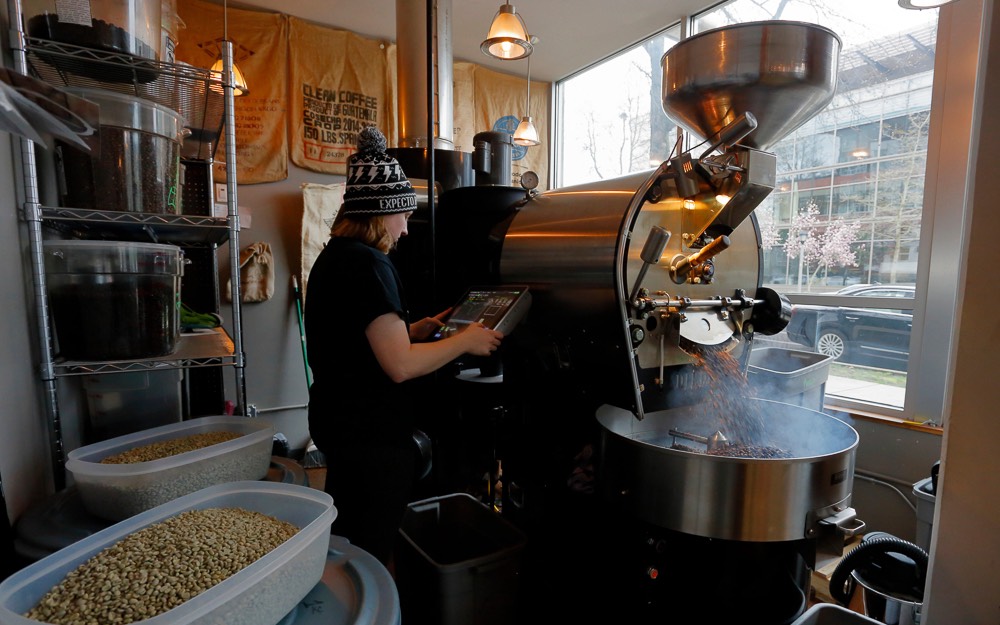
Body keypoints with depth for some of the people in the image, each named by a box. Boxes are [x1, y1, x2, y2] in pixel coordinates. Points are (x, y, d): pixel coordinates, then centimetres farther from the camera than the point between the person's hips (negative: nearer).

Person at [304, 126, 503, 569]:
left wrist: (418, 329, 9)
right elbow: (401, 365, -26)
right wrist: (464, 341, -14)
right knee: (370, 554, 8)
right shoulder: (368, 263, -21)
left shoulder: (333, 256, 11)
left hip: (335, 420, 10)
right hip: (371, 434, -10)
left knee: (343, 544, 26)